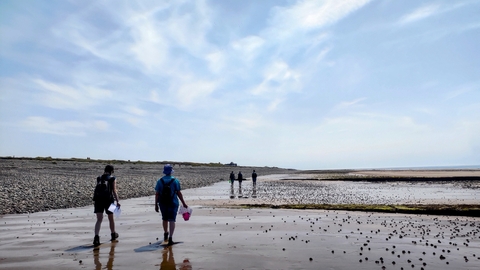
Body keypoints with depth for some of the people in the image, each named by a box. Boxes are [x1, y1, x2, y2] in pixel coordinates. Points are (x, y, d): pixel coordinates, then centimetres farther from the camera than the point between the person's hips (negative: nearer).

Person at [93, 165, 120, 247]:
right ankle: (113, 234, 35)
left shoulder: (99, 178, 9)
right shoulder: (112, 179, 0)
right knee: (111, 218, 16)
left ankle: (96, 237, -19)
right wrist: (117, 201, -9)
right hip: (108, 200, -2)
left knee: (99, 219, 0)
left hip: (98, 199, 2)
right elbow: (114, 191, -9)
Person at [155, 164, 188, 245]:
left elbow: (157, 194, -4)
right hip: (173, 203, -3)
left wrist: (156, 205, 3)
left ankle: (165, 235, 39)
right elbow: (179, 193, -8)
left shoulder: (159, 181, -3)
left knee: (165, 219, 22)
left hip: (163, 203, 3)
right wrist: (183, 203, 1)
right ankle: (170, 238, -12)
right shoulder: (175, 181, -9)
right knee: (172, 220, 0)